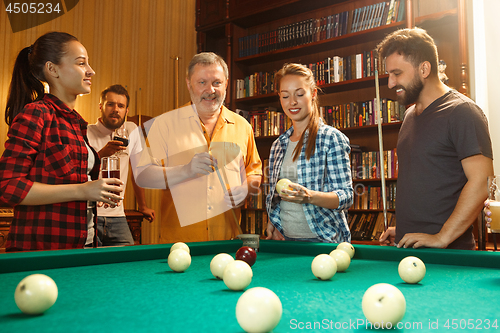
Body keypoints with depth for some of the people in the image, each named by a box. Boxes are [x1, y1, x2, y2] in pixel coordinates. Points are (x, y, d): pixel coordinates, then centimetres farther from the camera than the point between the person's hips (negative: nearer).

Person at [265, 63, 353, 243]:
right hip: (285, 239, 5)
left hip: (324, 240, -5)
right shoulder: (278, 145, 9)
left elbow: (346, 197, -11)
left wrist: (309, 196, -28)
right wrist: (272, 221, 0)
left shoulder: (331, 138, -7)